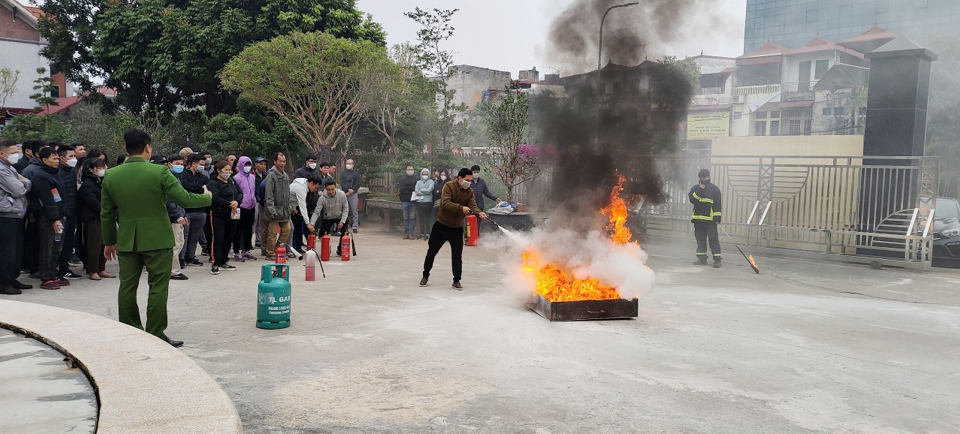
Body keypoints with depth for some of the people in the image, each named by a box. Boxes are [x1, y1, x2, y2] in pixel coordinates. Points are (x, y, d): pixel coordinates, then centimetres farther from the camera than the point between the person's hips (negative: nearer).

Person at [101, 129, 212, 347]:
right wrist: (206, 198, 7)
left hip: (126, 241, 4)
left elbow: (106, 213, 8)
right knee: (158, 288, 3)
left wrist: (109, 241, 18)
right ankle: (155, 335, 6)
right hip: (157, 240, -4)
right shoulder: (160, 172, -12)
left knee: (127, 287, 12)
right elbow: (184, 198, -13)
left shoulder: (111, 176, 2)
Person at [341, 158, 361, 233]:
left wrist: (352, 190, -12)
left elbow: (358, 184, 0)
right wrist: (348, 190, -12)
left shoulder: (356, 173, 7)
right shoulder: (343, 173, 13)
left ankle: (355, 227, -3)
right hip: (344, 193, 2)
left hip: (353, 194, -2)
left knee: (354, 211, -5)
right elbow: (342, 183, 3)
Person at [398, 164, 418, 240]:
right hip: (405, 201, 2)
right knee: (405, 218, 6)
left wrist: (407, 188, -8)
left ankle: (411, 233, 1)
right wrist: (412, 189, -8)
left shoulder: (416, 179, 4)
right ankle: (406, 233, 11)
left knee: (412, 218, -1)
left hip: (413, 201, -1)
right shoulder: (402, 179, 9)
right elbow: (402, 189, -3)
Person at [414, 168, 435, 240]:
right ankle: (422, 234, 11)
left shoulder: (431, 182, 5)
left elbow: (429, 190, -10)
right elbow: (417, 191, -1)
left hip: (428, 202, -3)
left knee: (427, 218, -5)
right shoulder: (418, 182, 14)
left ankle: (427, 234, -3)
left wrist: (421, 190, 1)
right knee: (421, 219, 5)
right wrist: (425, 192, -6)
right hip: (419, 202, 3)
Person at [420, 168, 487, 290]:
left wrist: (480, 212, -37)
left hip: (457, 228, 3)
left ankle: (456, 281, 13)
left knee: (457, 256, 0)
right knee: (432, 251, 8)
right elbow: (445, 203, -29)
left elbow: (473, 205, -14)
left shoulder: (470, 192, -1)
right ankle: (425, 276, 26)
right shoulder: (449, 186, -15)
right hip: (441, 225, -3)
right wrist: (461, 208, -42)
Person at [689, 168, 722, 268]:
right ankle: (702, 258, 16)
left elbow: (717, 204, -1)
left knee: (713, 239, -7)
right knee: (700, 239, 8)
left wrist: (717, 218, -9)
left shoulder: (714, 189, 4)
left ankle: (717, 259, -8)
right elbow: (692, 199, -7)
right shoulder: (695, 188, 11)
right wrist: (699, 190, -16)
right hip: (698, 218, 4)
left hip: (710, 219, -3)